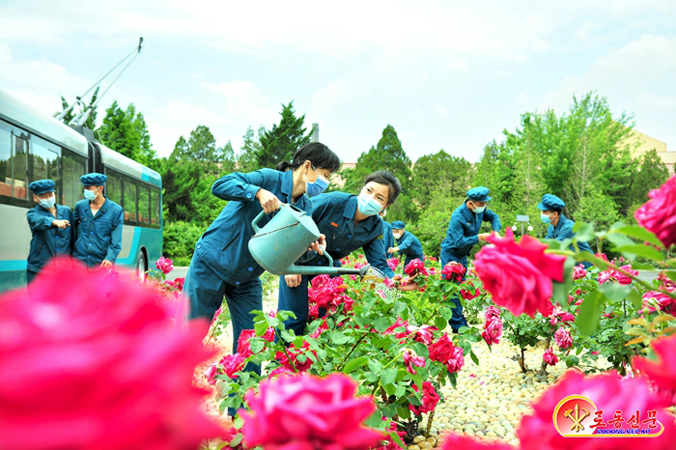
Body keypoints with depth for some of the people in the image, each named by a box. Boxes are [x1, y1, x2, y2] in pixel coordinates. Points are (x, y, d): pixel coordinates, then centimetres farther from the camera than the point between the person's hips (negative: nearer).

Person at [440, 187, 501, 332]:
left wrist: (496, 232, -4)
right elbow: (459, 242, -30)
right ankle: (457, 325, -6)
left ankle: (461, 321, 23)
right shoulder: (458, 216, -28)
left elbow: (494, 217, 14)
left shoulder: (480, 210, -5)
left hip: (463, 255, 8)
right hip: (450, 255, -8)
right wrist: (479, 237, -28)